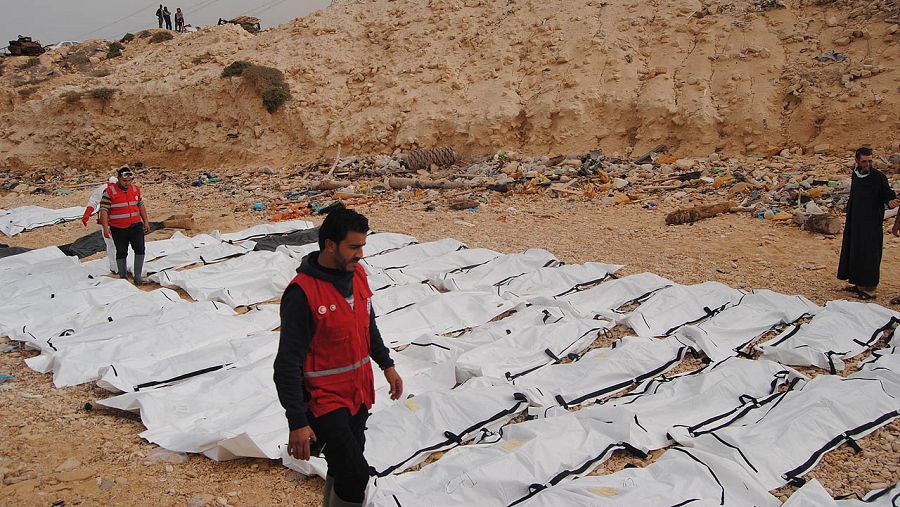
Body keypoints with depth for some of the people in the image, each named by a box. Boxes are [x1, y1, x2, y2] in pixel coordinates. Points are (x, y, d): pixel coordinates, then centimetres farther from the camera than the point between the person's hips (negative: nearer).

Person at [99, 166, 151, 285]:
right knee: (121, 252, 5)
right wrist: (105, 227, -18)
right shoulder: (109, 191, -10)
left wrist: (146, 221, 13)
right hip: (118, 229, -3)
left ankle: (138, 276, -2)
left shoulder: (135, 189, 6)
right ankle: (123, 277, 18)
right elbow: (104, 209, -12)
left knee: (140, 249, -9)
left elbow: (141, 206, 16)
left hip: (136, 225, 3)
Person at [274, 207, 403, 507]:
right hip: (324, 400, -7)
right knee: (356, 473, -12)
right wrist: (297, 422, -21)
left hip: (359, 393, 7)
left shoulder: (357, 274, 0)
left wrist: (386, 364, 17)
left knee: (343, 467, 20)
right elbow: (288, 363, -21)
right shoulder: (303, 293, -23)